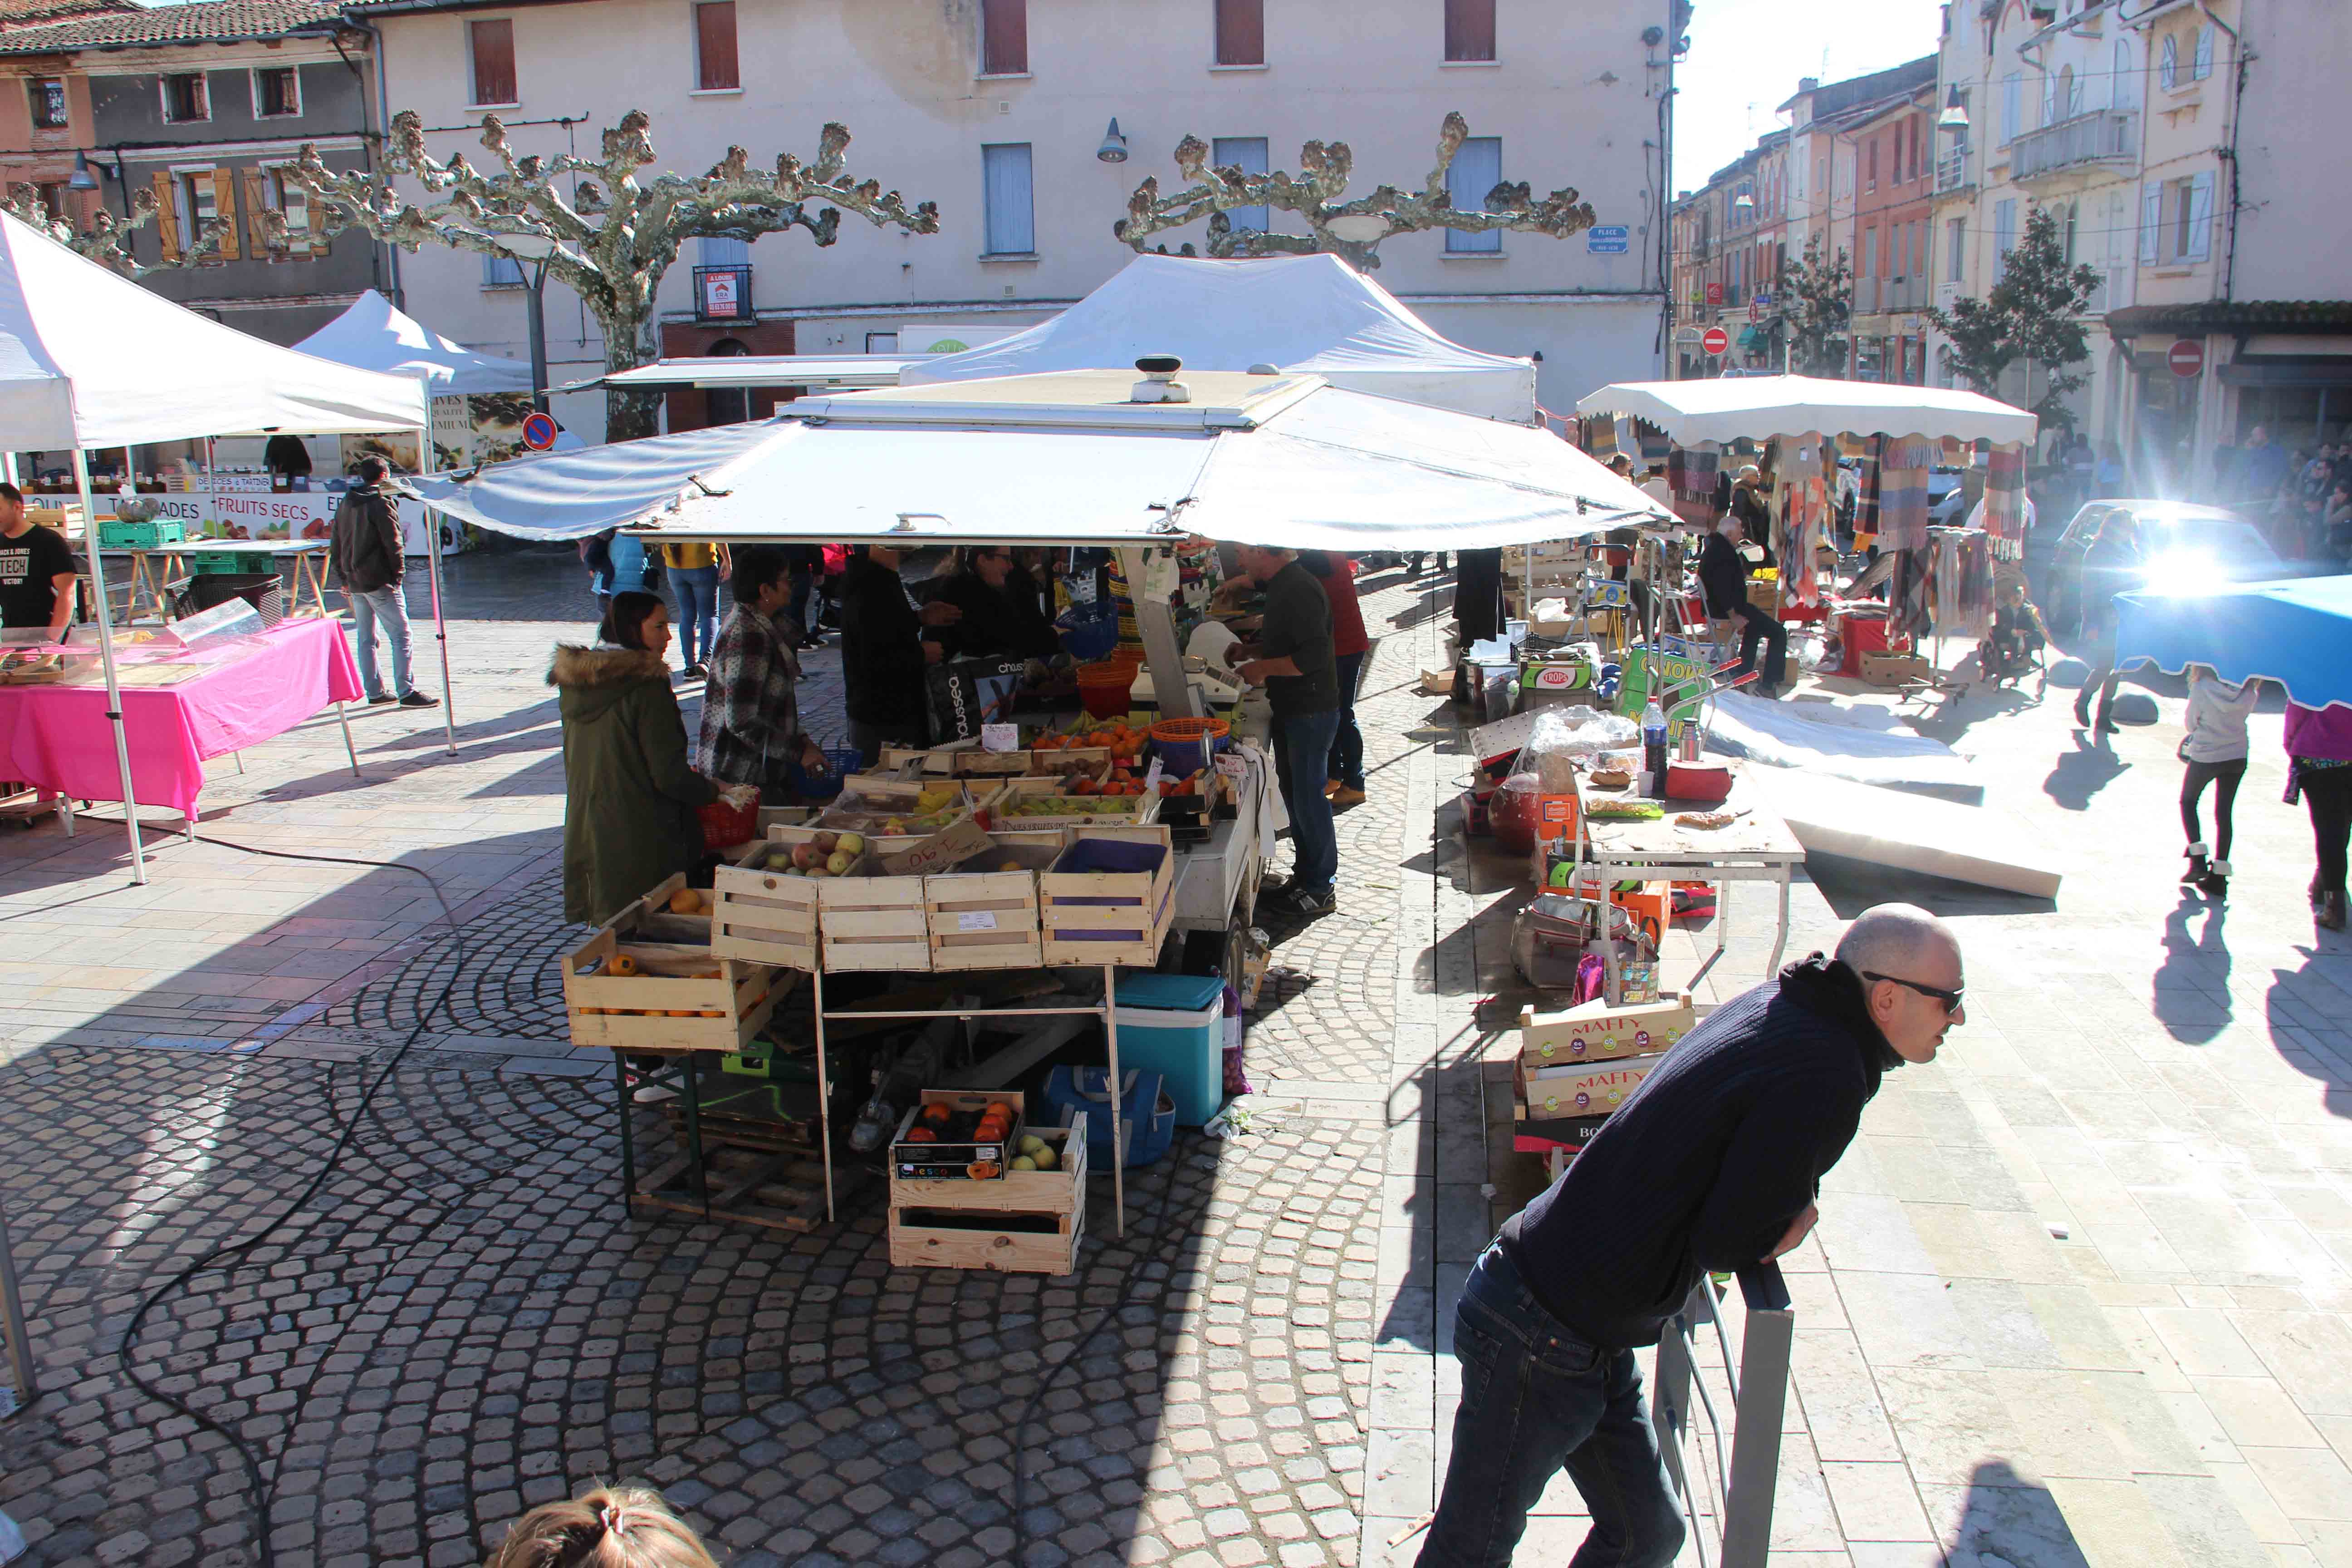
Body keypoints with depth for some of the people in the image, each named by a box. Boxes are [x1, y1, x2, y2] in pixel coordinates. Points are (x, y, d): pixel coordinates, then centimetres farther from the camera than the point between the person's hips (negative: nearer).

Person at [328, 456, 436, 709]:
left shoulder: (344, 505, 13)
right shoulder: (381, 503, -11)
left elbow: (335, 547, 16)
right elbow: (393, 544, -14)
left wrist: (345, 579, 20)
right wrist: (398, 573, -4)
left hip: (355, 582, 8)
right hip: (380, 581, -8)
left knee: (366, 638, 12)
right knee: (400, 635, -5)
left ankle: (375, 693, 16)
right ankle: (406, 692, -8)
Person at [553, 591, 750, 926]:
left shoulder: (574, 685, 6)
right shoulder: (647, 689, -17)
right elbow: (669, 776, -18)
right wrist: (719, 791, -1)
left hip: (584, 833, 8)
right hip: (640, 842, -7)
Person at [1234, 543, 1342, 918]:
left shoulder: (1299, 590, -22)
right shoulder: (1283, 585, 11)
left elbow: (1313, 656, -29)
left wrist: (1262, 668, -20)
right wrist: (1253, 652, 16)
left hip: (1311, 713, -10)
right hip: (1290, 711, 10)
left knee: (1308, 797, -2)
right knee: (1294, 793, 17)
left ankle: (1318, 891, 8)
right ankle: (1305, 875, 30)